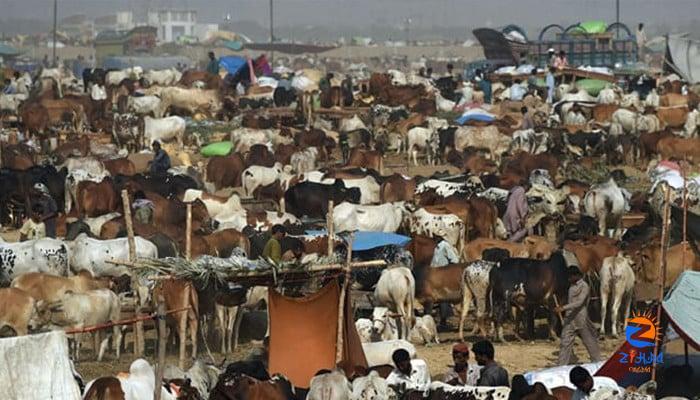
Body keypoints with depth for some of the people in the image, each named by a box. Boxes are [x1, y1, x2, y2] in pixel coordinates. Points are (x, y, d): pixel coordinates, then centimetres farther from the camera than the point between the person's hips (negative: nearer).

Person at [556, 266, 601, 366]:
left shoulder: (584, 287, -13)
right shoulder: (572, 286, 11)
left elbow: (579, 302, -25)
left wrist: (564, 308, -33)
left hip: (581, 320, -7)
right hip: (569, 320, 7)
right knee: (565, 342, 2)